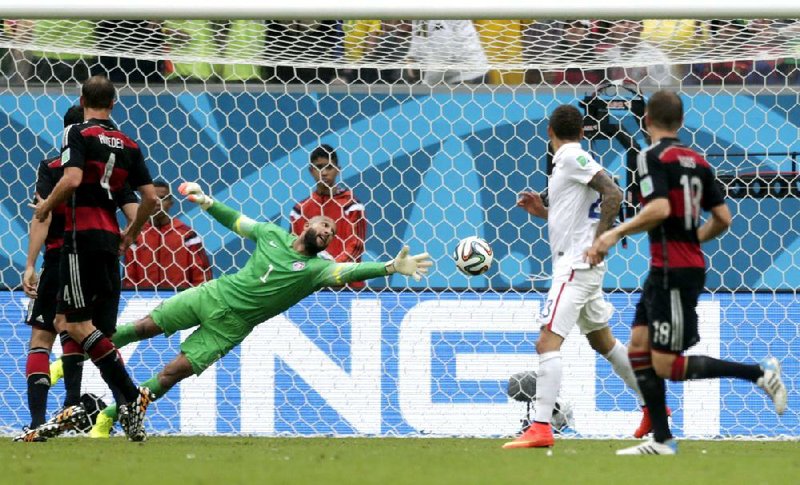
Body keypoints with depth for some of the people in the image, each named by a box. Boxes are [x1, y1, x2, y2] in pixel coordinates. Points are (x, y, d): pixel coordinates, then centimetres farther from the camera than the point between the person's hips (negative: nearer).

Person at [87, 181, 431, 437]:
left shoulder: (317, 268, -9)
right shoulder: (273, 234, 1)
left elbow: (351, 271, -24)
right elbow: (236, 222, 15)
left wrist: (391, 268, -40)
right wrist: (207, 203, 1)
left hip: (229, 327, -2)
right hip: (214, 295, 2)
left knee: (171, 375, -9)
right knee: (144, 328, 1)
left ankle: (108, 416, 3)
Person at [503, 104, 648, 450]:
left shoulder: (572, 157, -11)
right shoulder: (573, 160, 16)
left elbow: (613, 194, -20)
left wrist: (597, 243, -21)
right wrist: (542, 211, 14)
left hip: (575, 265, -10)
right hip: (579, 266, 10)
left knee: (548, 342, -17)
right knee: (603, 341, 23)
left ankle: (541, 428, -24)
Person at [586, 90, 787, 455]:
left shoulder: (652, 158, -12)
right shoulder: (697, 161, 12)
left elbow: (660, 209, -26)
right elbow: (722, 219, 11)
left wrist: (616, 233, -19)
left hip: (672, 271, -9)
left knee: (666, 366, -6)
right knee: (638, 350, 10)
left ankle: (759, 373, -7)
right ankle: (661, 440, 7)